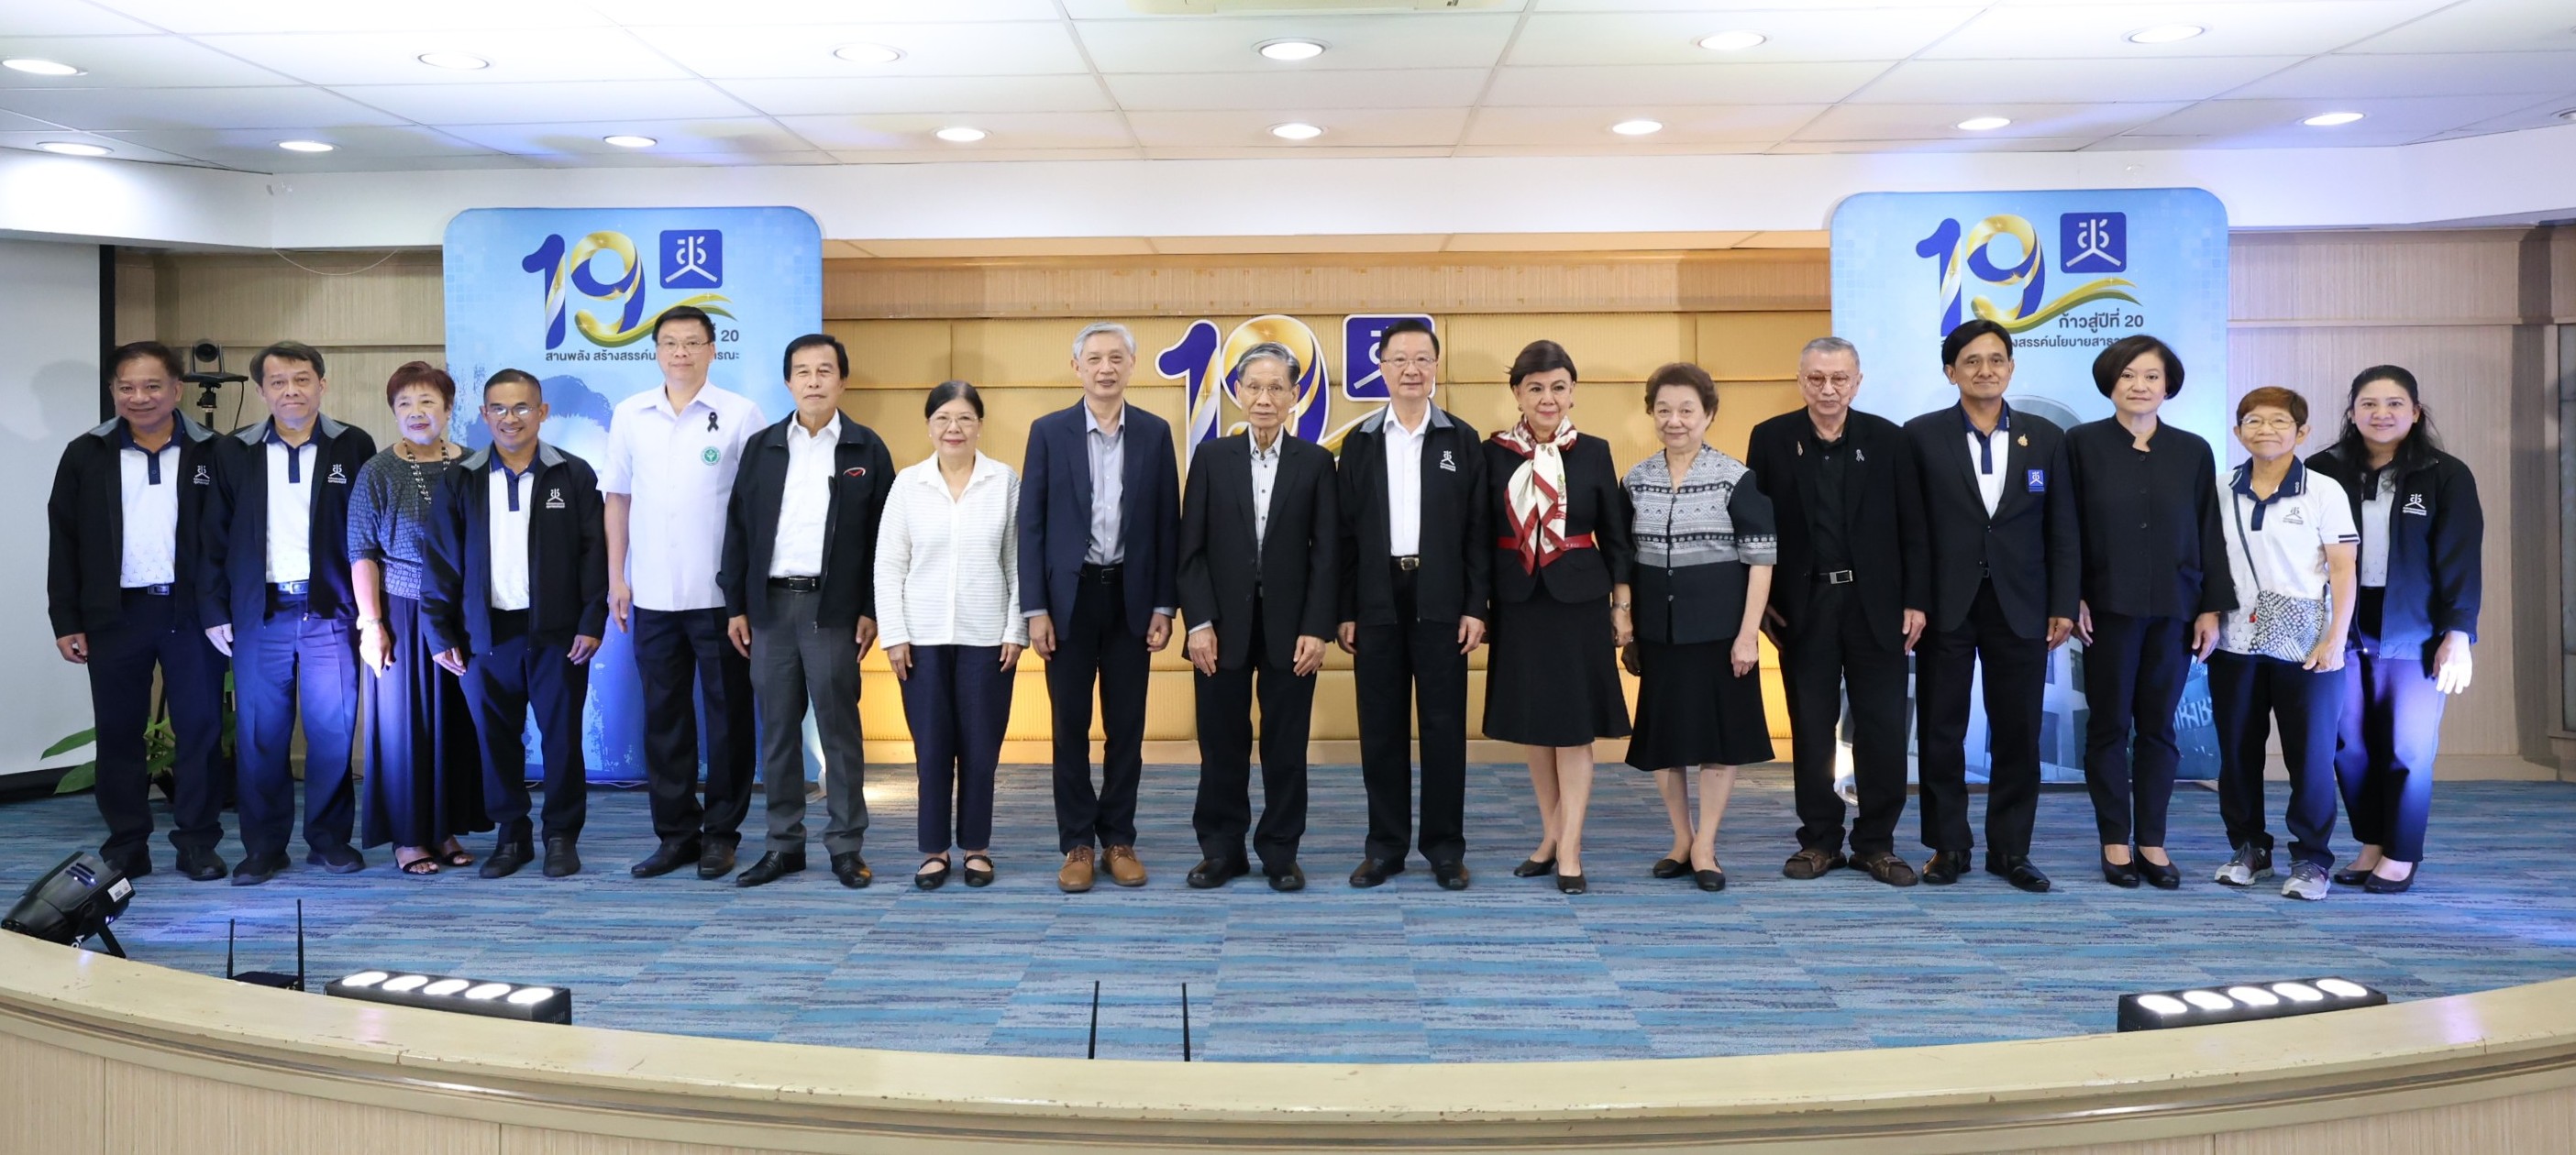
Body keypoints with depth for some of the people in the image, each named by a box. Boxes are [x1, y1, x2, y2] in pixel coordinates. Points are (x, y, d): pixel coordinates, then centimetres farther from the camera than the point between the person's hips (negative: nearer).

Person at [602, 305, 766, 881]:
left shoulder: (740, 415, -3)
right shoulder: (630, 416, 7)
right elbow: (617, 497, 12)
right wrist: (616, 576, 8)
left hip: (720, 594, -3)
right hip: (652, 595, 3)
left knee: (728, 714, 4)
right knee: (663, 715, 9)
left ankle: (721, 832, 15)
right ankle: (675, 832, 19)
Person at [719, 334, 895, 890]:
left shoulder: (867, 449, 2)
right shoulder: (762, 446, 9)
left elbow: (881, 535, 0)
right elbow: (739, 528, 9)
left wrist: (871, 609, -5)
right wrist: (736, 606, 5)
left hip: (833, 608, -3)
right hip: (770, 604, 3)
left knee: (840, 729, 1)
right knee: (777, 730, 7)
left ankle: (846, 846, 9)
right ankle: (784, 844, 16)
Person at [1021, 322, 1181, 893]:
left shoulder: (1155, 433, 4)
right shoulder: (1049, 432, 0)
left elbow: (1167, 524, 4)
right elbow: (1031, 524, -1)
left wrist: (1164, 605, -1)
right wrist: (1035, 609, -6)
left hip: (1131, 596, 1)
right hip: (1069, 595, -1)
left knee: (1126, 727, 6)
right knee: (1071, 728, 4)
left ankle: (1119, 840, 18)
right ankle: (1077, 844, 14)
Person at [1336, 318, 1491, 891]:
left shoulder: (1462, 439, 4)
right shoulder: (1360, 442, 7)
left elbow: (1478, 530, 2)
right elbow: (1346, 533, 6)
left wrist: (1476, 607, -5)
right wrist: (1345, 612, 1)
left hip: (1441, 603, -1)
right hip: (1378, 603, 1)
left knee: (1444, 727, 3)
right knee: (1381, 728, 5)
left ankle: (1445, 846, 12)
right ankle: (1385, 845, 15)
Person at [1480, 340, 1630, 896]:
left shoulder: (1593, 452, -1)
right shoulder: (1495, 453, 0)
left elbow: (1615, 537, 4)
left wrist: (1621, 606, 2)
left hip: (1578, 600, -2)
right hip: (1519, 601, 2)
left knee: (1574, 725, -1)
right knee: (1531, 723, 10)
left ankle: (1570, 849, 4)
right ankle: (1551, 834, 24)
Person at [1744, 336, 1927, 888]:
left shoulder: (1889, 439, 1)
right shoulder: (1770, 439, 0)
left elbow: (1912, 528, 1)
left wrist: (1916, 601, -3)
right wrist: (1761, 601, -4)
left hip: (1875, 605, 0)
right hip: (1803, 606, 0)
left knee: (1883, 728, 3)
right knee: (1811, 729, 7)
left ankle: (1877, 842, 16)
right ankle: (1819, 840, 18)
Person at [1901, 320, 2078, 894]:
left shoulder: (2045, 437, 6)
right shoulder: (1921, 436, 0)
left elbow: (2062, 530, 6)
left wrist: (2064, 605, 1)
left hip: (2019, 608, 2)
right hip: (1946, 606, -1)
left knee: (2018, 734, 6)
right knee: (1940, 732, 4)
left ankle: (2010, 848, 17)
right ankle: (1948, 846, 15)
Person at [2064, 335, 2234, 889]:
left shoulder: (2193, 452, 6)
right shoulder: (2082, 444, -1)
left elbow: (2209, 534, 6)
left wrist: (2212, 608, 1)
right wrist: (2071, 599, -8)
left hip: (2173, 609, 2)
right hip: (2108, 608, -2)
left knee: (2158, 727, 7)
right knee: (2109, 725, 5)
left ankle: (2152, 841, 16)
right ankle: (2115, 841, 14)